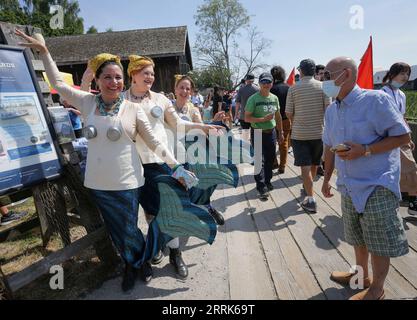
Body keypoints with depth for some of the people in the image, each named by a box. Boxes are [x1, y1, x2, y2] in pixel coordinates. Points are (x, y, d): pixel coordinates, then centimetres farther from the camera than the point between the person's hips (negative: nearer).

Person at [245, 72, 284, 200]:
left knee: (270, 158, 14)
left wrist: (280, 132, 16)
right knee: (260, 160, -4)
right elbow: (247, 118, -12)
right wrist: (263, 119, -21)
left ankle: (267, 181, 32)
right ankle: (262, 187, 3)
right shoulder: (253, 99, -9)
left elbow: (278, 116, 16)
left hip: (271, 132, 6)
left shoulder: (274, 98, 8)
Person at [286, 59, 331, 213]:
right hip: (318, 132, 2)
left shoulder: (293, 88, -5)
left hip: (299, 133, -2)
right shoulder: (322, 86, -2)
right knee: (314, 164, 20)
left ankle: (311, 199, -4)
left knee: (305, 166, -1)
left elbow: (288, 113, -3)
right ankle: (308, 187, 39)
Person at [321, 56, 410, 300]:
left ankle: (377, 289, 30)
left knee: (379, 242, 8)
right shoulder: (332, 110, 8)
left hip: (377, 186, -6)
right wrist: (327, 177, 19)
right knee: (358, 237, 21)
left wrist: (365, 150, -23)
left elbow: (404, 137, -12)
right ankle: (362, 275, 43)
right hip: (350, 186, 7)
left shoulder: (376, 100, -14)